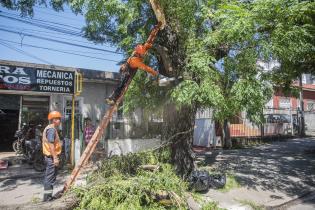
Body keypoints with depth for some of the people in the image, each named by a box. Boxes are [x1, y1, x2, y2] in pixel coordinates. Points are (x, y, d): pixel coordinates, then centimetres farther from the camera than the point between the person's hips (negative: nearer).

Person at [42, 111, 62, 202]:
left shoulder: (50, 128, 15)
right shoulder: (51, 129, -18)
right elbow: (51, 145, -24)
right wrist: (55, 158, -24)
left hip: (50, 157, 11)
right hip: (52, 157, -11)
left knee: (49, 176, 16)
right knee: (50, 177, -3)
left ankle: (48, 196, 26)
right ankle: (47, 197, 5)